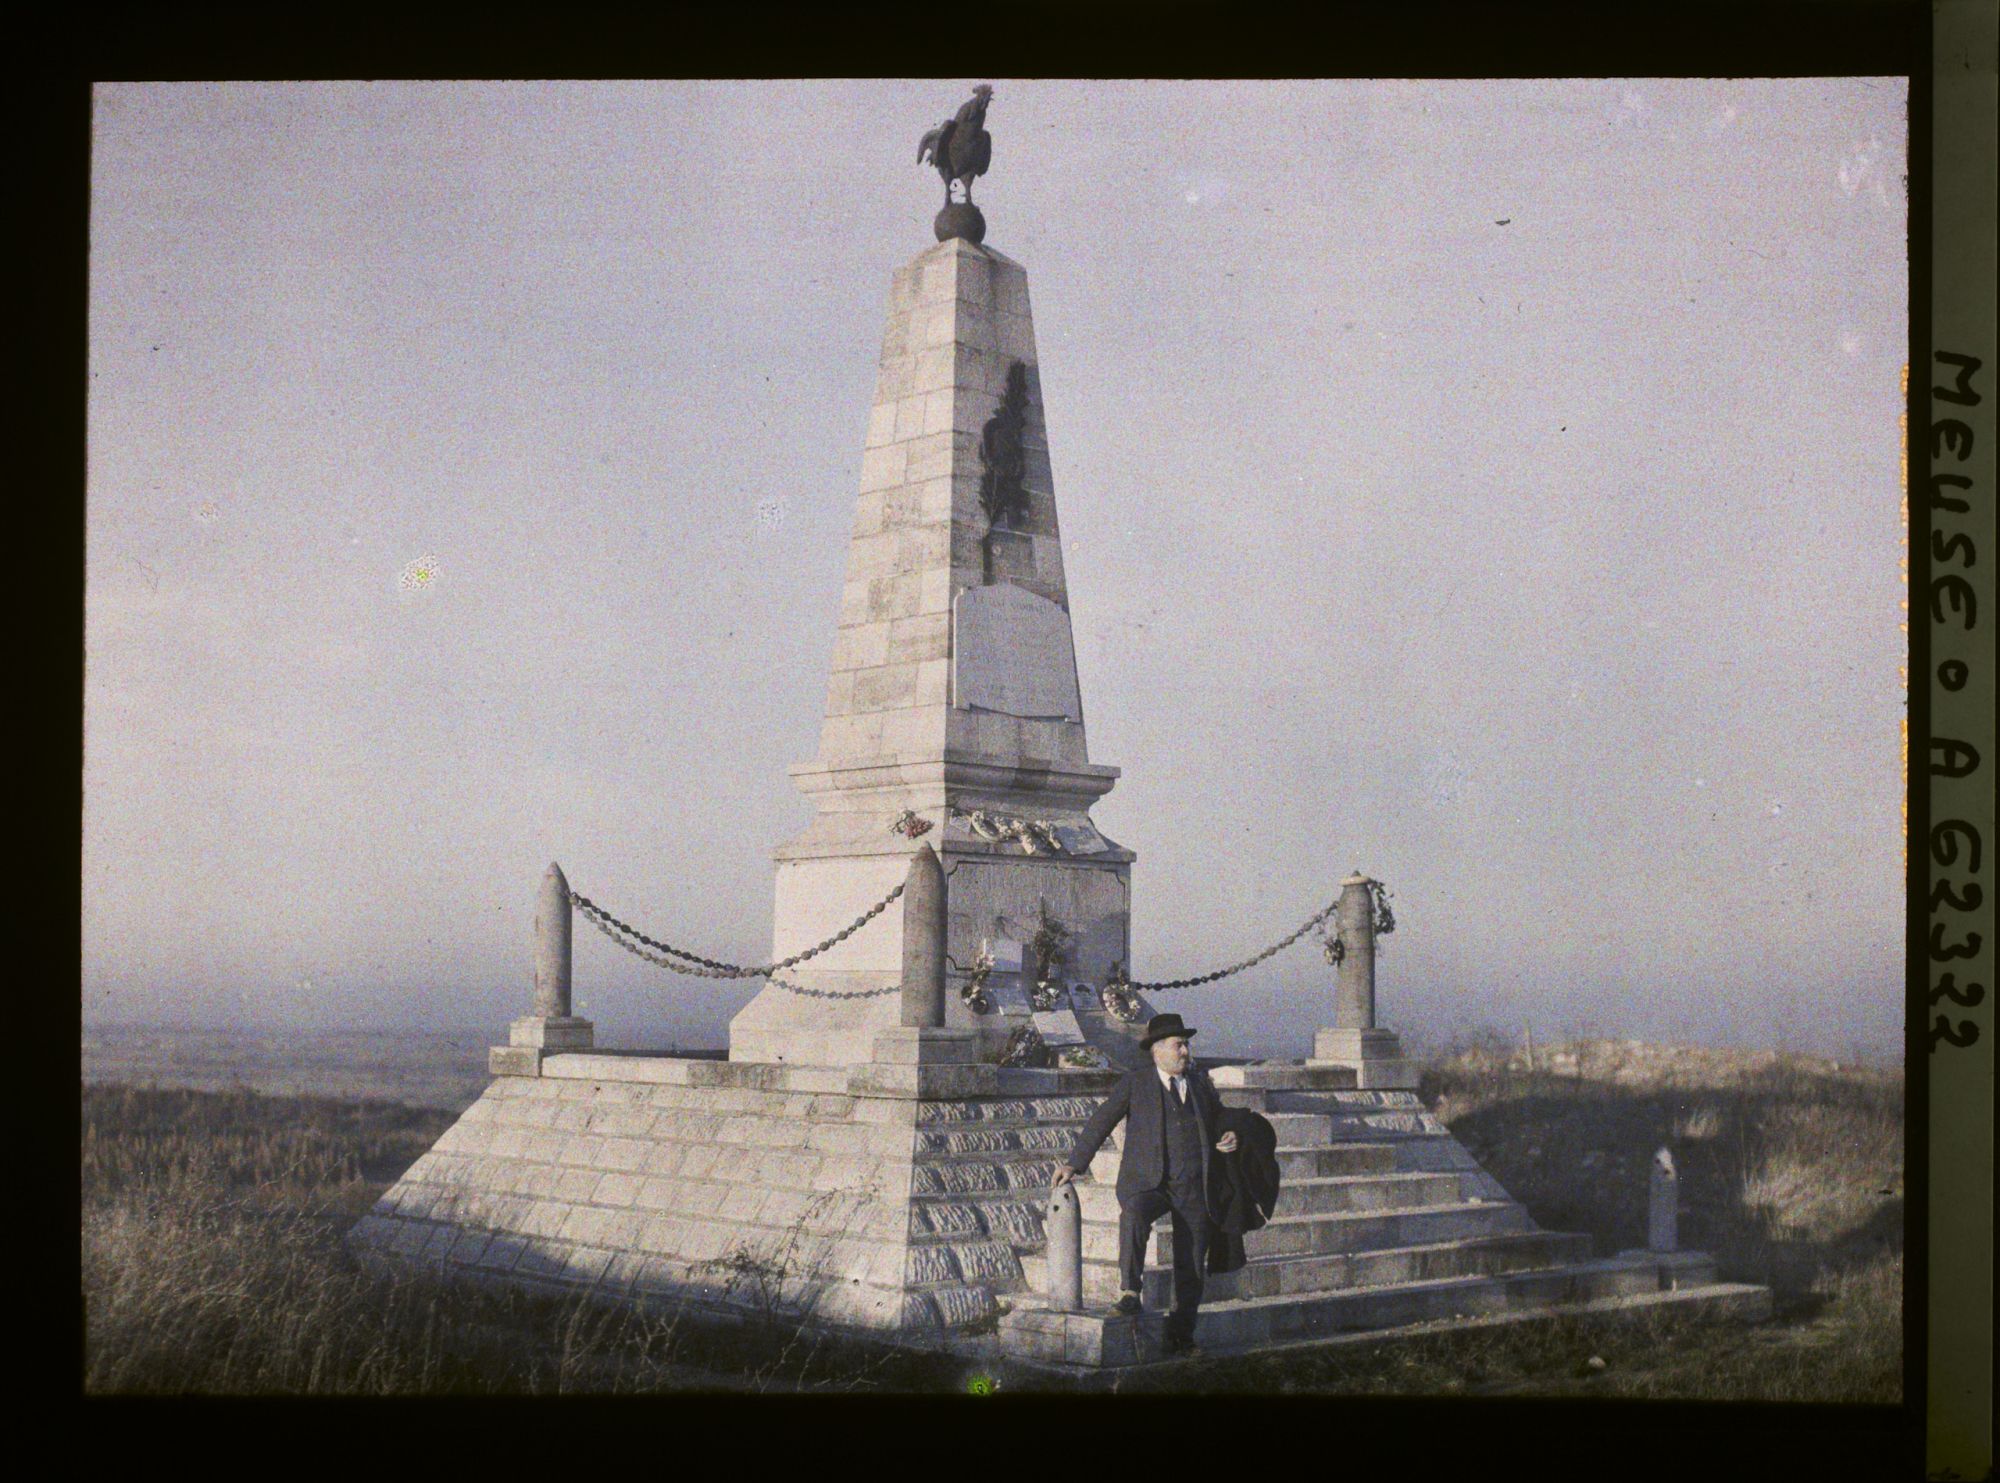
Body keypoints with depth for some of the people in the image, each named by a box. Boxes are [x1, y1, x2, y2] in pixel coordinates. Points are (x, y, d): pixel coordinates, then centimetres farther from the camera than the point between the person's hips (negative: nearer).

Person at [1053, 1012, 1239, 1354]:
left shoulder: (1201, 1083, 13)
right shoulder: (1135, 1083, 2)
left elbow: (1219, 1119, 26)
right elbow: (1102, 1121, 2)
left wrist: (1228, 1139, 3)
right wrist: (1074, 1163, -4)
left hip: (1194, 1188, 3)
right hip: (1148, 1184, -3)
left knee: (1191, 1268, 5)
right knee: (1133, 1216, -36)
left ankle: (1180, 1336, 19)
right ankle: (1130, 1293, -29)